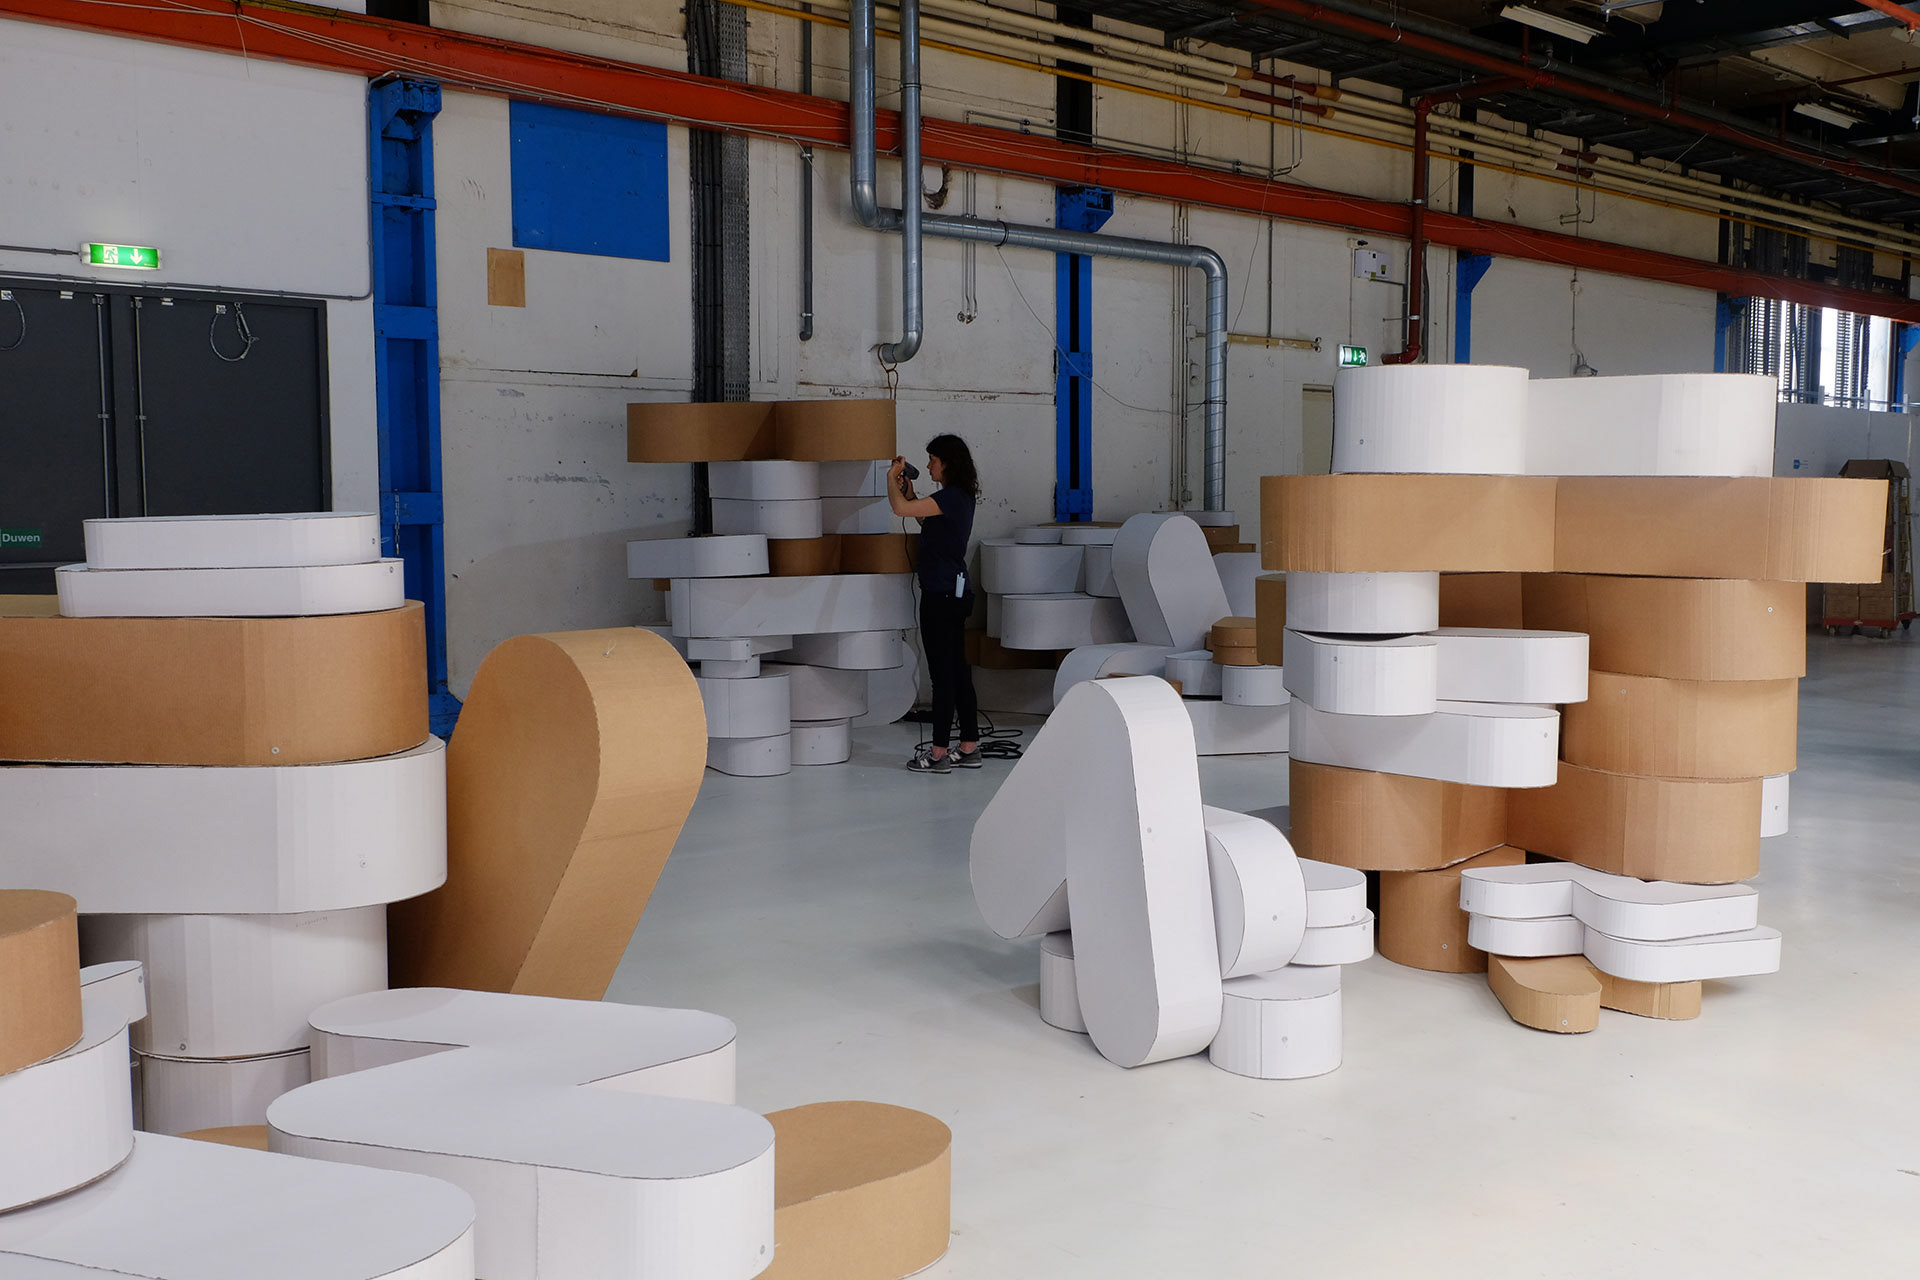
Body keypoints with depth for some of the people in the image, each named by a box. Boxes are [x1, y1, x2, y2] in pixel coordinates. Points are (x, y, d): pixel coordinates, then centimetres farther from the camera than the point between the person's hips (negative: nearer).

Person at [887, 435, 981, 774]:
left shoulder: (951, 497, -17)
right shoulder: (960, 497, 12)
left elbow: (900, 508, -24)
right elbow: (927, 523, 28)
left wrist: (892, 477, -7)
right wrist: (909, 491, 18)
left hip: (942, 595, -10)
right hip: (956, 592, 10)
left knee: (942, 674, -5)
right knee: (958, 671, 13)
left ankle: (938, 753, 1)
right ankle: (969, 748, 18)